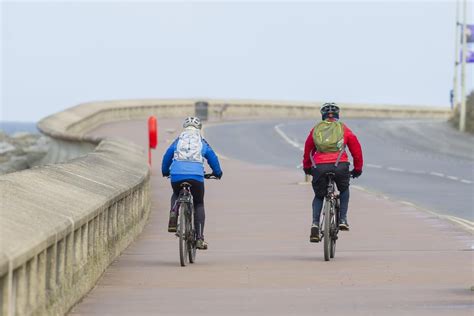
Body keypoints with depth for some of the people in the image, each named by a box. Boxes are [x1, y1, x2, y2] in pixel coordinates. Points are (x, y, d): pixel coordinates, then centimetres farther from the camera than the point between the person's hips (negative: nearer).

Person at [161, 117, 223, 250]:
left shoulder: (178, 140, 18)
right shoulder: (202, 142, 17)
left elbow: (167, 156, 19)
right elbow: (213, 158, 18)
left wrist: (165, 172, 37)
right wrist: (217, 173, 36)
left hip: (176, 175, 1)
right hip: (196, 176, -1)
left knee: (176, 195, 33)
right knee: (199, 204, 15)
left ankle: (173, 215, 2)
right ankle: (200, 238, 6)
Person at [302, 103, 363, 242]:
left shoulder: (316, 129, 20)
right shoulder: (343, 128, 16)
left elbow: (307, 150, 28)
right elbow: (356, 148, 20)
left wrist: (307, 167, 45)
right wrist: (358, 168, 33)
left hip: (319, 167, 1)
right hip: (340, 166, -1)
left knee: (319, 196, 21)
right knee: (344, 190, 29)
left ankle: (315, 224, 0)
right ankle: (343, 220, 15)